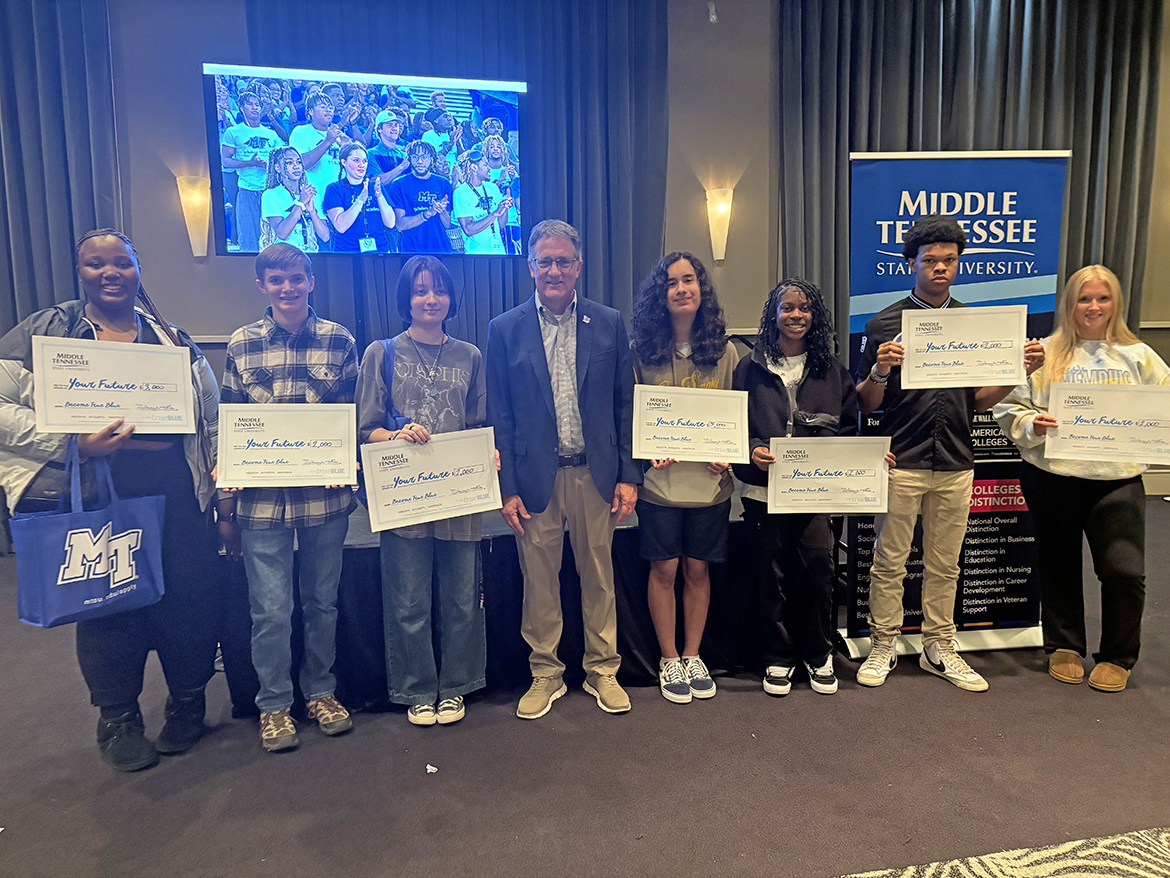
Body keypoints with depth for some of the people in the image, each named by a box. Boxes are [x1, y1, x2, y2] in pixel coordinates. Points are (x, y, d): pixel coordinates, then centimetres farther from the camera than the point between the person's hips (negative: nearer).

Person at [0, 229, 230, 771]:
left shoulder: (172, 339, 10)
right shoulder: (43, 332, 4)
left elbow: (213, 426, 10)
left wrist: (226, 507, 7)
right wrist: (76, 444, -18)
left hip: (176, 499, 2)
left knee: (189, 601, 7)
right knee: (108, 610, 9)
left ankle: (188, 703, 31)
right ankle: (118, 719, 31)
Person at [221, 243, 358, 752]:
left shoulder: (338, 341, 3)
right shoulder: (241, 345, 5)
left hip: (325, 494, 0)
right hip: (262, 496, 0)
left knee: (322, 600, 13)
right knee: (271, 609, 4)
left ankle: (320, 691, 32)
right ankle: (273, 705, 24)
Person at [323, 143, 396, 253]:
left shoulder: (375, 186, 13)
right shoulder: (334, 188, 4)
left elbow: (390, 223, 3)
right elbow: (340, 226, -11)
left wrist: (379, 196, -10)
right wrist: (361, 199, -18)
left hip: (380, 250, 3)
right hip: (347, 252, -2)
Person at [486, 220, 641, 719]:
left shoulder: (609, 324, 4)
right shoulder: (505, 330, 2)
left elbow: (625, 405, 4)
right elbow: (499, 417, 1)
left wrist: (628, 476, 0)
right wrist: (507, 487, -4)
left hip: (595, 472, 1)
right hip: (536, 476, 0)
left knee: (599, 576, 11)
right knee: (539, 580, 8)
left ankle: (602, 670, 28)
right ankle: (545, 674, 27)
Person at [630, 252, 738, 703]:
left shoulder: (724, 351, 5)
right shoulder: (642, 351, 0)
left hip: (710, 481, 1)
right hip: (660, 480, -1)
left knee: (698, 569, 10)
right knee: (664, 569, 5)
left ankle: (693, 656, 27)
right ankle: (669, 661, 22)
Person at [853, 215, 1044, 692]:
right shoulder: (884, 324, -1)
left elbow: (979, 402, 12)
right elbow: (866, 404, -2)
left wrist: (1020, 370, -3)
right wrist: (880, 371, -21)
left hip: (956, 463, 3)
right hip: (901, 461, -3)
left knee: (945, 564, 12)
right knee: (889, 562, 4)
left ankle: (938, 648, 26)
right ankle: (883, 646, 19)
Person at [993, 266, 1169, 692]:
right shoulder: (1044, 354, 3)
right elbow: (1008, 407, 1)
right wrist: (1032, 425, -18)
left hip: (1118, 480, 1)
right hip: (1054, 478, -1)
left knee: (1124, 570, -5)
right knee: (1059, 565, 11)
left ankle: (1117, 657, 18)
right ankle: (1063, 647, 30)